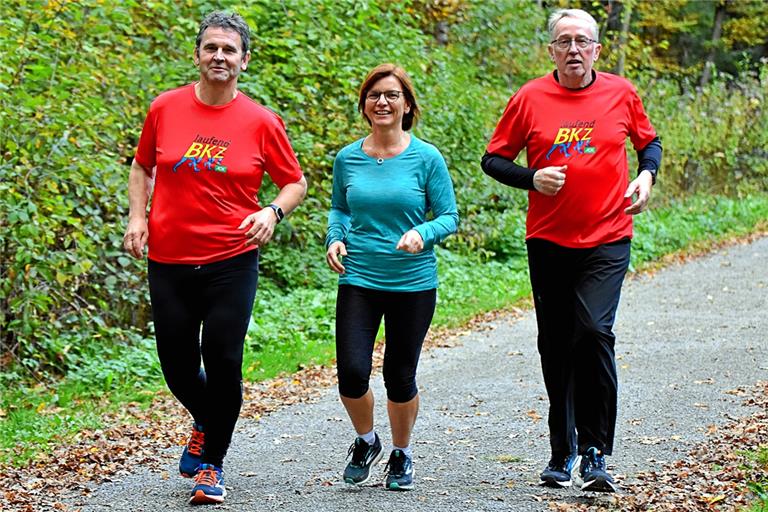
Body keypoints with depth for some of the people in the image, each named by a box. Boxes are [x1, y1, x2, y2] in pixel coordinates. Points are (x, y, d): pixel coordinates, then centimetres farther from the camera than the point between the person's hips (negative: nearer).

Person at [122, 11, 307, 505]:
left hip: (231, 261, -2)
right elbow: (142, 167, 16)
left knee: (223, 362, -4)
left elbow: (295, 182, 7)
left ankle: (212, 464, 15)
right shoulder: (165, 108, 2)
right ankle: (205, 424, 40)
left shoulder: (261, 122, -3)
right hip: (169, 260, 2)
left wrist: (272, 212, -12)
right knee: (177, 363, 7)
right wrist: (137, 215, 2)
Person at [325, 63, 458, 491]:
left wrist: (422, 233, -22)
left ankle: (402, 453, 31)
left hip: (413, 283, -1)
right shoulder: (348, 159, 3)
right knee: (352, 372, -10)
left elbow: (449, 217, -2)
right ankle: (366, 441, 21)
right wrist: (335, 238, -3)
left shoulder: (427, 158, -6)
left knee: (400, 377, 5)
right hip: (359, 280, 2)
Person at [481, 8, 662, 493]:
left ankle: (595, 452, -8)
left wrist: (647, 175, -1)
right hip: (548, 240, 1)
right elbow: (494, 159, 6)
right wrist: (532, 178, -11)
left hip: (607, 240, -1)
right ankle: (563, 452, 26)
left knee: (594, 332, -19)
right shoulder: (530, 98, 0)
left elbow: (649, 142, 19)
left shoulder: (621, 94, 3)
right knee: (556, 347, 10)